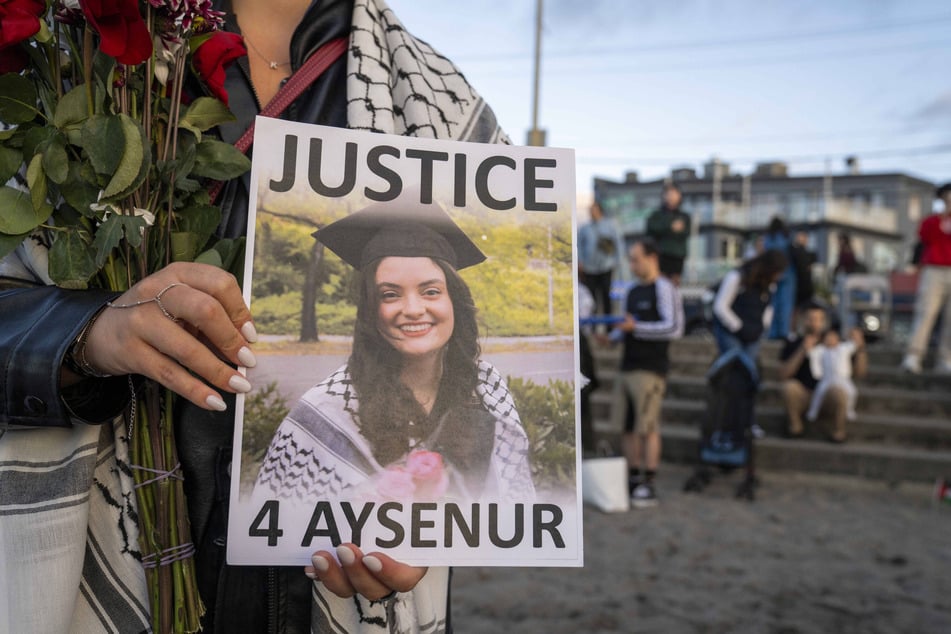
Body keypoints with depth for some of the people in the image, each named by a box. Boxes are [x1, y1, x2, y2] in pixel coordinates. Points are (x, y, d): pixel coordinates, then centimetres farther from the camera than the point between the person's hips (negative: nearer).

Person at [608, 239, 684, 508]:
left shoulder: (665, 289, -5)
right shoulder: (632, 291, 19)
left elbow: (674, 328, -15)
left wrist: (636, 327, -20)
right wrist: (611, 337, 7)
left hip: (651, 369, -7)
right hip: (628, 367, 7)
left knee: (648, 427, -7)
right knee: (629, 427, 7)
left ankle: (649, 486, -1)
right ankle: (633, 480, 15)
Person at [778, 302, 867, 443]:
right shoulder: (793, 343, 2)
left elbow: (859, 373, -1)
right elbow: (783, 375, -10)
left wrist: (860, 348, -17)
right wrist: (802, 352, -20)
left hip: (826, 401, -1)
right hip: (802, 398, 1)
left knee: (838, 391, -34)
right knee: (789, 386, -31)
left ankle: (838, 430, -7)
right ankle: (794, 424, -5)